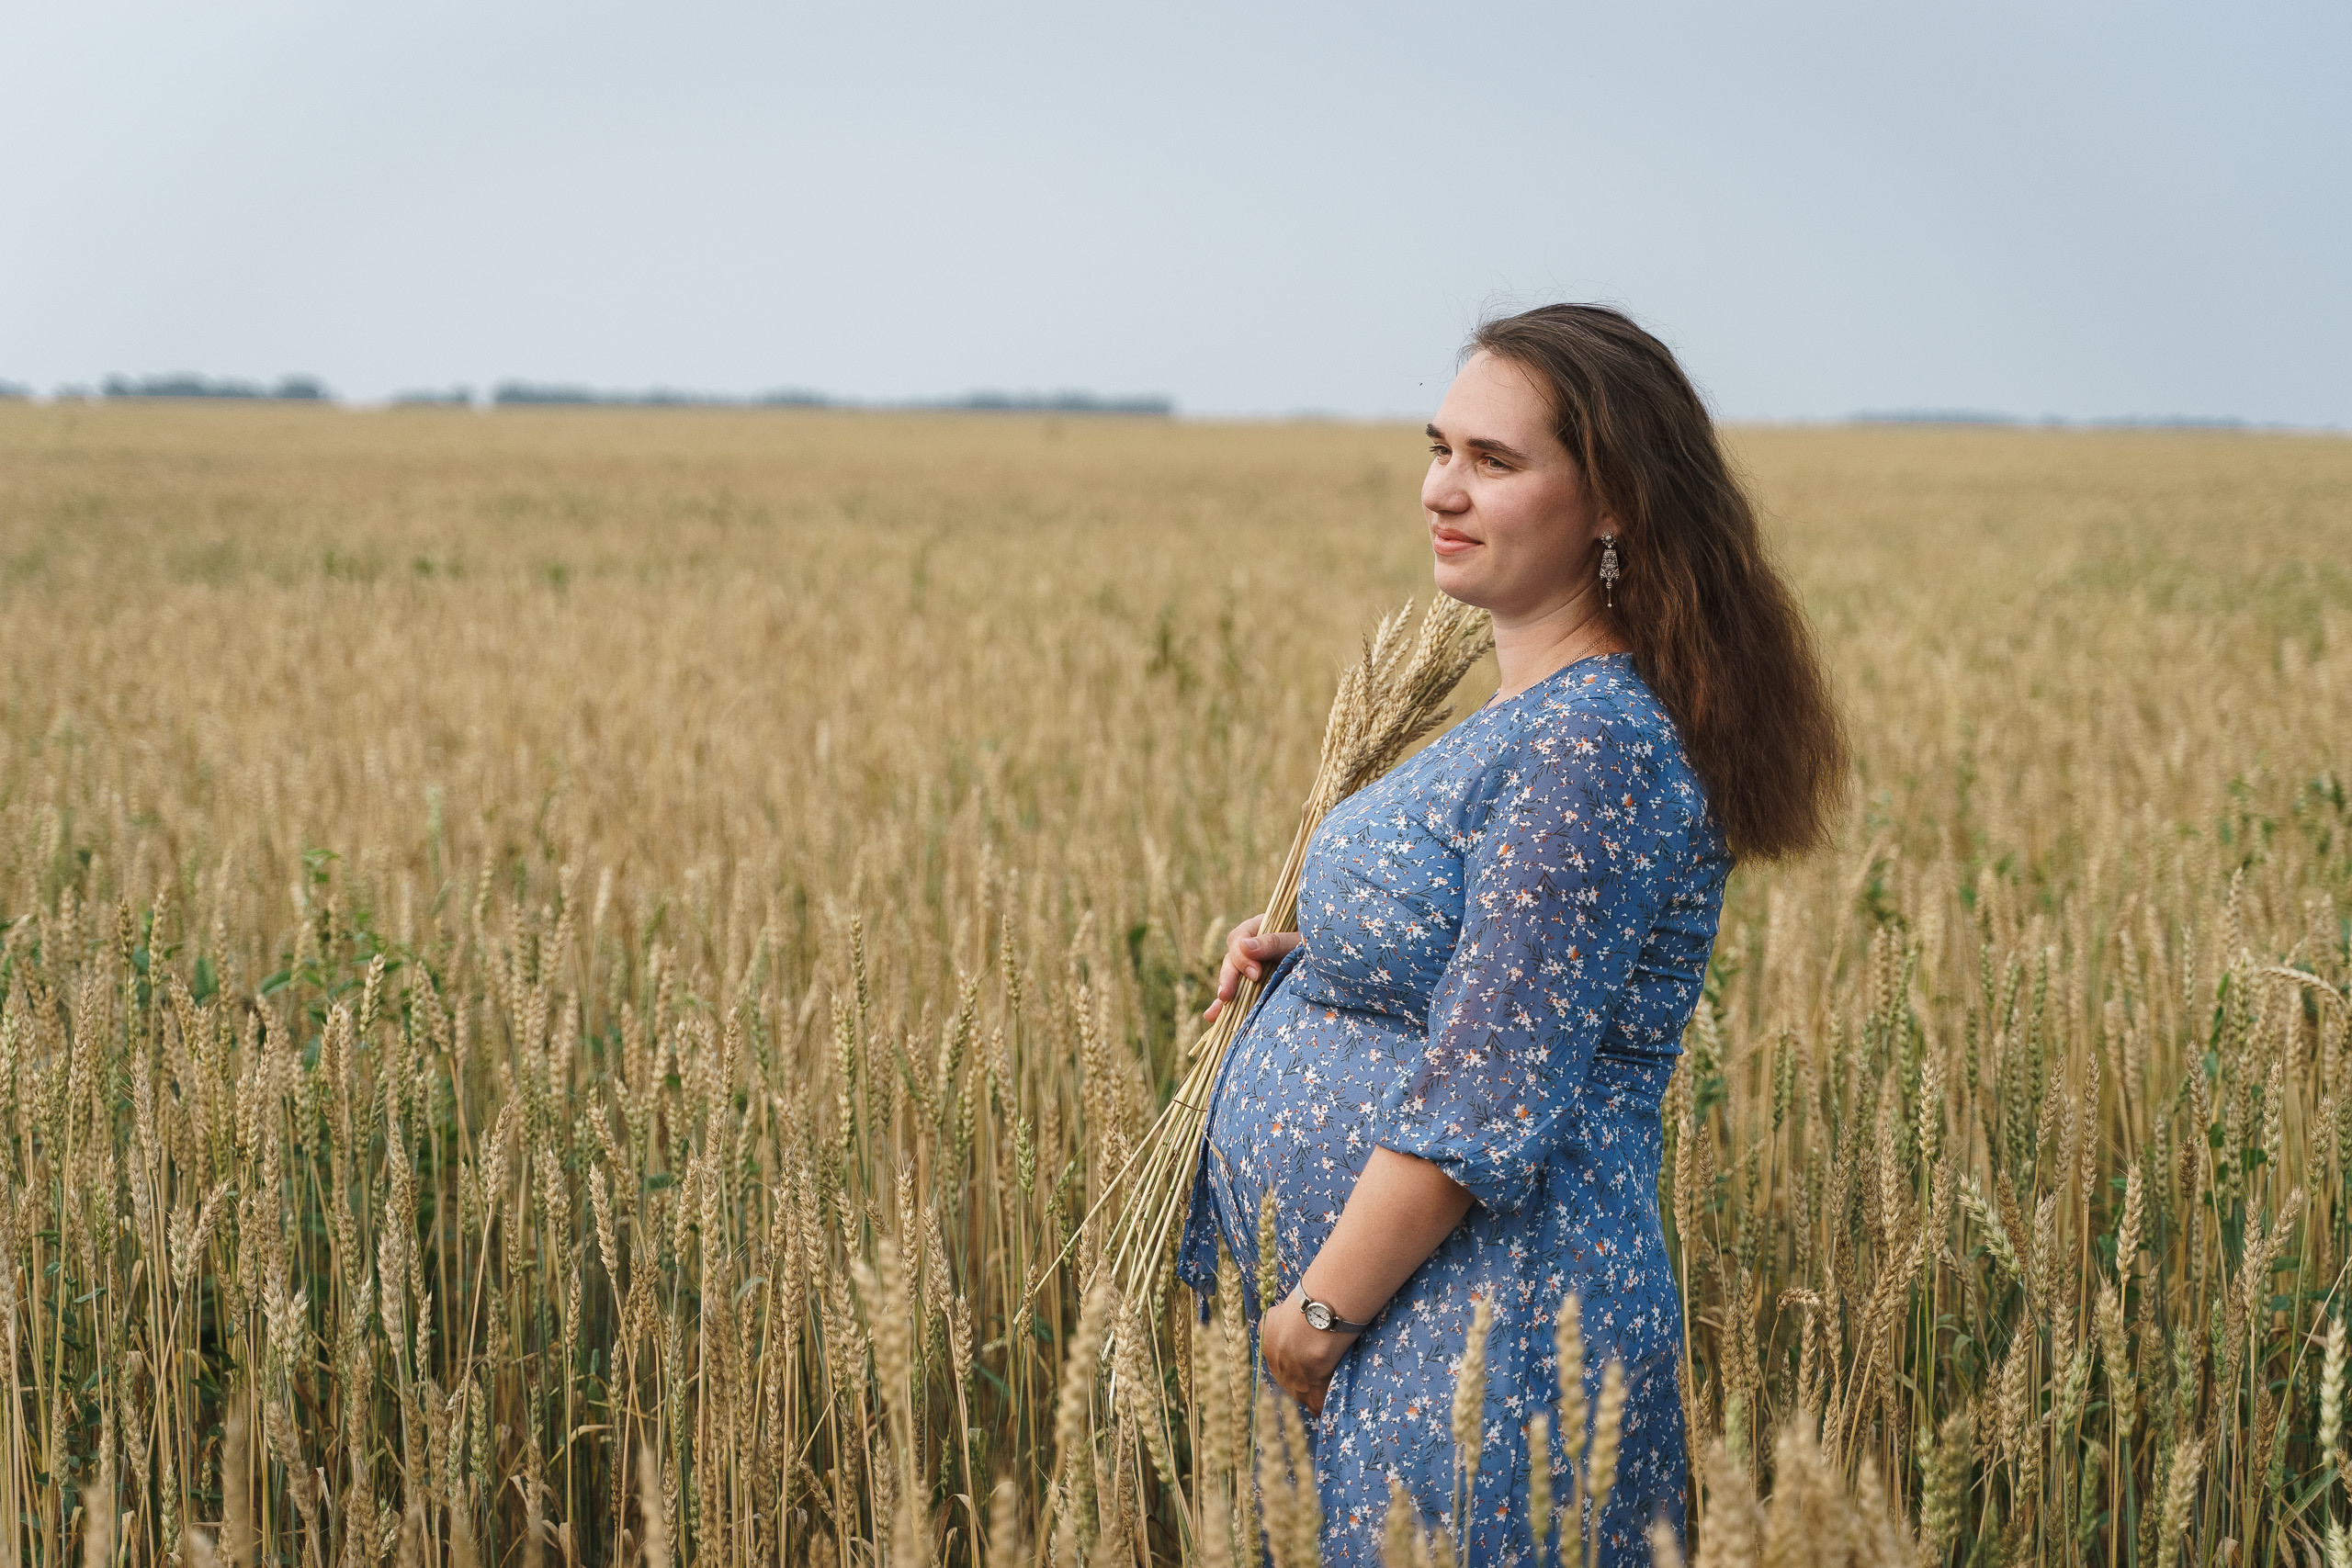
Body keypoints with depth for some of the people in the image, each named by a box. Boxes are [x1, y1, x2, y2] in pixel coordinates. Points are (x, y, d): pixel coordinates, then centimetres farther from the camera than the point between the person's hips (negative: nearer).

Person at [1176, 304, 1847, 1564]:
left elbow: (1485, 1111, -24)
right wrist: (1301, 964, 7)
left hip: (1482, 1350, -10)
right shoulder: (1539, 716, 10)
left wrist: (1316, 1315, -17)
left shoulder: (1592, 747, -21)